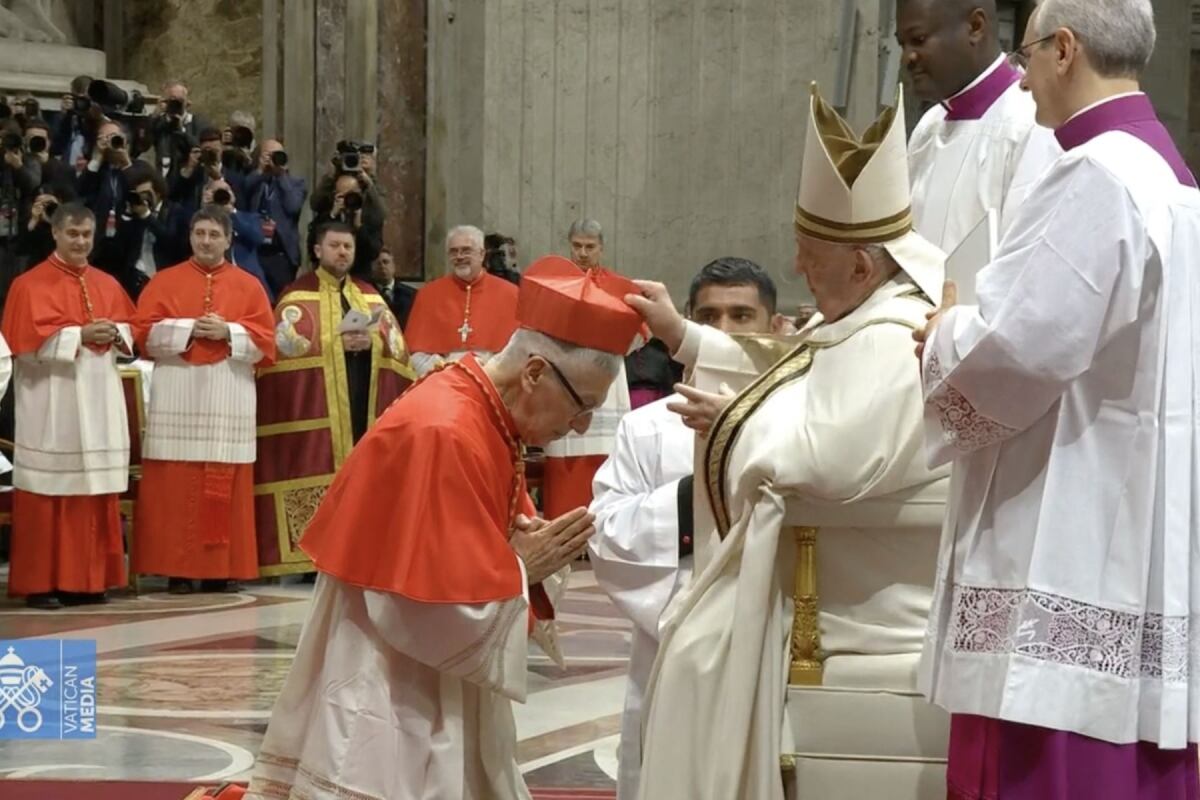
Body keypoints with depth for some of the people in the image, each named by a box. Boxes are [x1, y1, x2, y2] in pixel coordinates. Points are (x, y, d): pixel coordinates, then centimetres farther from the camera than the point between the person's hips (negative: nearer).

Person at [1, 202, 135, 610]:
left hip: (98, 402, 6)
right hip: (53, 404, -5)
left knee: (96, 491, 5)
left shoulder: (108, 284, 15)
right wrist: (81, 335, -17)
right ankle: (41, 583, -3)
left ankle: (88, 579, 11)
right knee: (50, 492, -6)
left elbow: (130, 331, 16)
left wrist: (114, 334, -7)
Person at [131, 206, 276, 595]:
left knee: (225, 487, -1)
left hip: (229, 398, 1)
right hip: (178, 397, -1)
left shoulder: (249, 286, 11)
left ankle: (223, 568, 3)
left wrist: (228, 332, -11)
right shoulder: (165, 281, 8)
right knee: (177, 485, -4)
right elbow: (146, 332, 0)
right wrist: (189, 329, -11)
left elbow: (265, 339, 5)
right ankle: (177, 567, -2)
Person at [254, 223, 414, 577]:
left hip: (363, 402, 4)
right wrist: (336, 342, -15)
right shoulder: (298, 296, 5)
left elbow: (397, 344, 11)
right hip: (316, 407, -4)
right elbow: (286, 343, -9)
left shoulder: (370, 297, 18)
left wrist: (371, 342, -10)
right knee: (321, 469, -10)